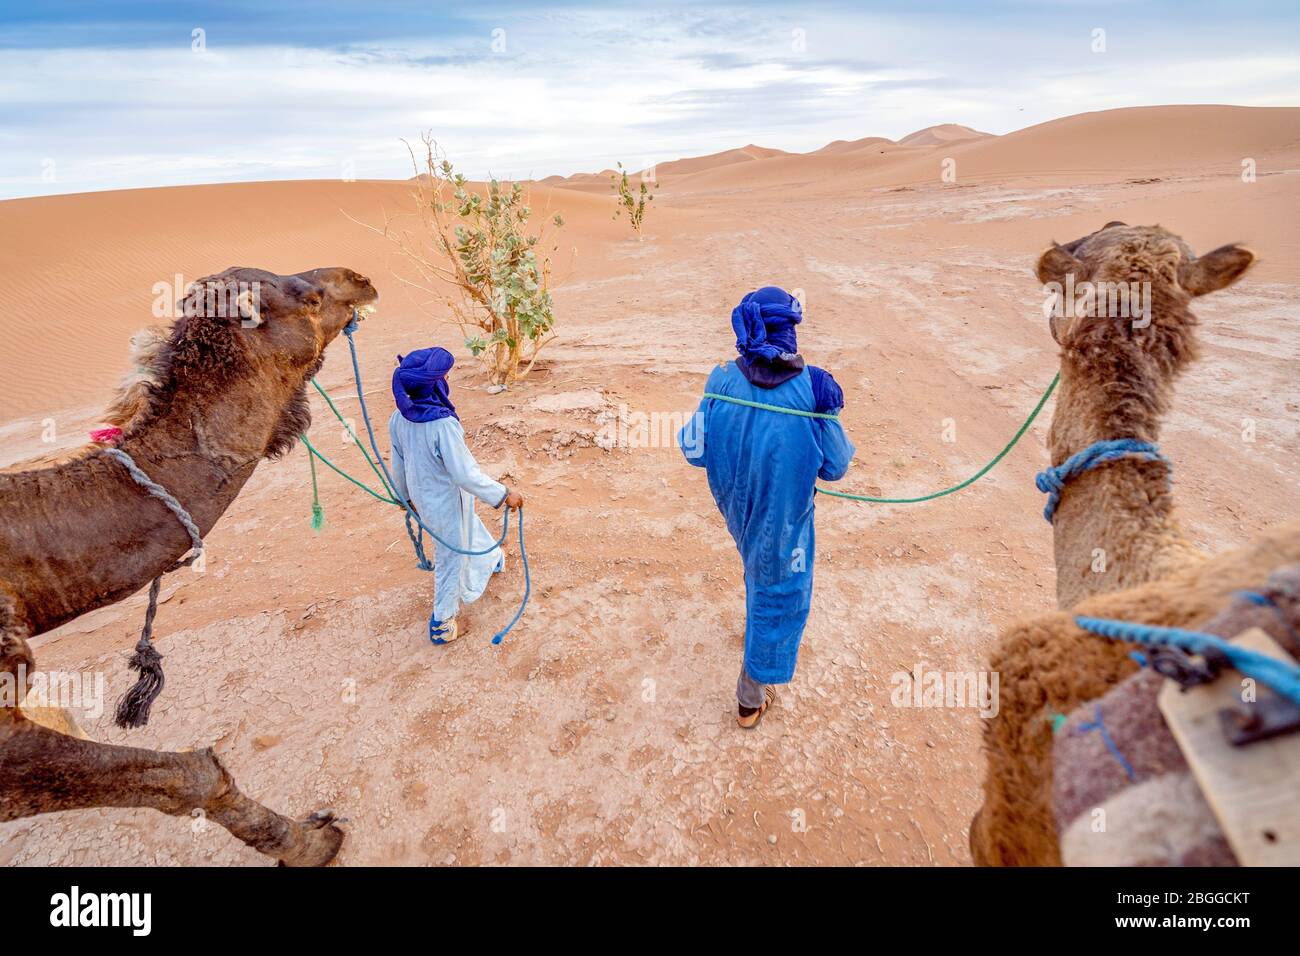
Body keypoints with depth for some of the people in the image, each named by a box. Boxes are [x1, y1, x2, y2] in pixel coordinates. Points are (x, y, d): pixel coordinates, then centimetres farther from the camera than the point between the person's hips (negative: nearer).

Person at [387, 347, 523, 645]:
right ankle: (442, 625, 31)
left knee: (471, 529, 33)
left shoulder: (399, 419, -11)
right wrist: (504, 495, -19)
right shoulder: (443, 425, -35)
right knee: (451, 559, 14)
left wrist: (406, 494, 20)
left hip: (422, 496, 8)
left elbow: (399, 463, 3)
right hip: (446, 503, -7)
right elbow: (465, 475, -30)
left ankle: (493, 560, 62)